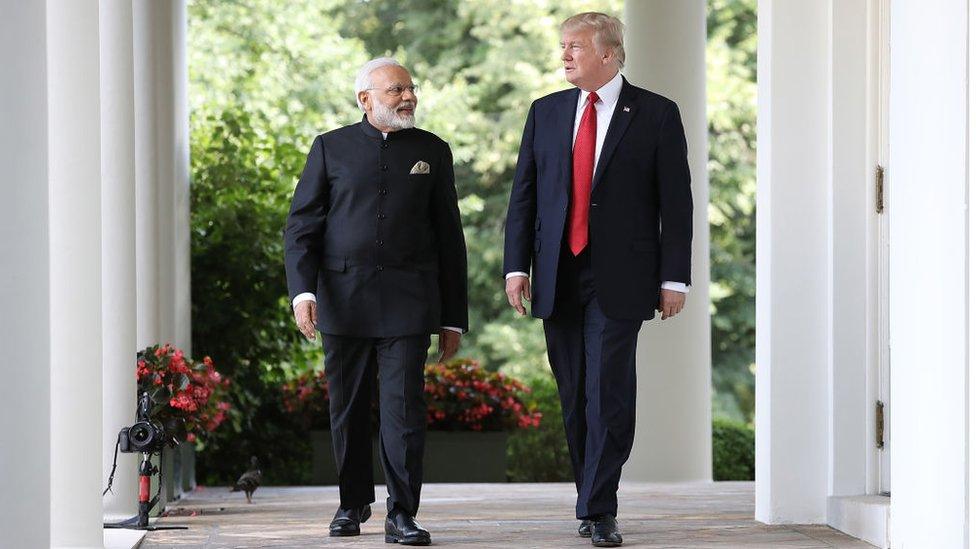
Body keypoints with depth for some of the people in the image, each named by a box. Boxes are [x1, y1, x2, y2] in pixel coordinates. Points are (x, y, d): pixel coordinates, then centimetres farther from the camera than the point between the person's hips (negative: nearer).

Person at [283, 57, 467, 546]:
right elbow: (301, 226, 4)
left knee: (404, 407, -8)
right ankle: (353, 501, 24)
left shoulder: (432, 152, 10)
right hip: (343, 298, 0)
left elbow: (449, 238, 12)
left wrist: (453, 318, 9)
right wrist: (302, 290, -11)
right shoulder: (331, 148, 7)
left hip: (408, 301, 0)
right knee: (347, 408, 8)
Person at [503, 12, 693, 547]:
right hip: (558, 278, 4)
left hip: (620, 278, -4)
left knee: (609, 395, -9)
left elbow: (676, 202, 0)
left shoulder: (656, 115, 1)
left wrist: (674, 278, -5)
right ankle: (593, 501, 16)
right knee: (574, 397, 7)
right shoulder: (546, 112, 11)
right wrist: (516, 265, 2)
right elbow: (523, 194, 11)